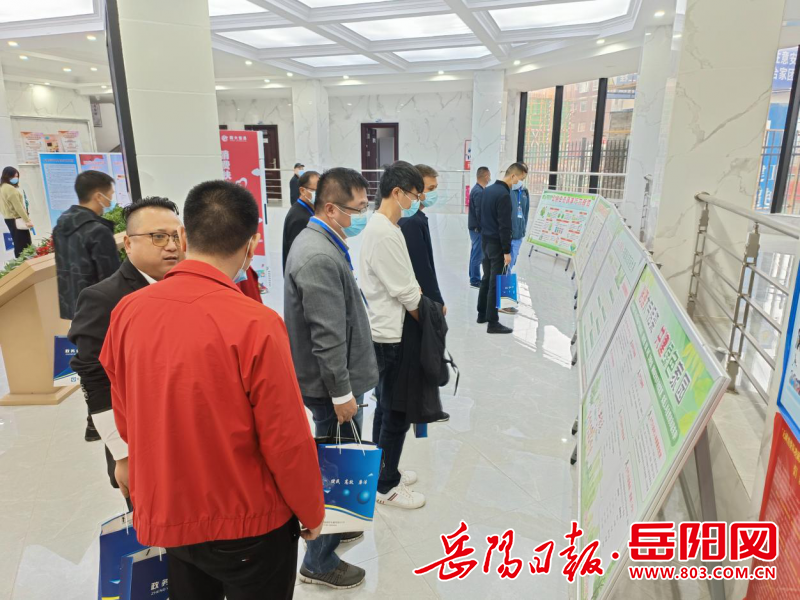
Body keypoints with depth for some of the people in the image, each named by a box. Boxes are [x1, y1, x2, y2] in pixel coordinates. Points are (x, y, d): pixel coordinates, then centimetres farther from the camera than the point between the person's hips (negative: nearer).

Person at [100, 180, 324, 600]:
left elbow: (126, 422, 2)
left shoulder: (127, 311, -10)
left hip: (165, 516, 5)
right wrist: (312, 512, -1)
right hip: (248, 522, -4)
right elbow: (287, 439, -19)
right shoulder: (256, 324, -26)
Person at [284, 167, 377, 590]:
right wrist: (341, 392, -18)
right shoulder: (320, 258, -26)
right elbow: (327, 336, -26)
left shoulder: (319, 242, 8)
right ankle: (319, 562, 23)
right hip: (330, 384, -10)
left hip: (333, 379, 10)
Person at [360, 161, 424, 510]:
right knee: (397, 413, 3)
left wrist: (419, 297, 2)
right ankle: (386, 487, 20)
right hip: (391, 335, -10)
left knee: (386, 407, 21)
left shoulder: (378, 226, 10)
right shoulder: (385, 233, -22)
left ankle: (382, 471, 37)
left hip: (384, 331, 10)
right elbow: (405, 292, -19)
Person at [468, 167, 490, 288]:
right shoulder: (479, 192, -20)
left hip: (474, 226, 10)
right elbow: (479, 212, -22)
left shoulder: (476, 189, 11)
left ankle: (473, 276, 26)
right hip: (478, 228, -10)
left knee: (475, 253, 17)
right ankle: (475, 280, 4)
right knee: (478, 254, -3)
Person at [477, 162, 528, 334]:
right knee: (495, 282, -5)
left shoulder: (488, 190, 9)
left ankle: (482, 314, 26)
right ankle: (492, 322, -1)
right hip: (496, 243, -9)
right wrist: (507, 251, -18)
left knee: (486, 278, 17)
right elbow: (504, 226, -21)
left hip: (485, 240, 9)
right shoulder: (504, 195, -19)